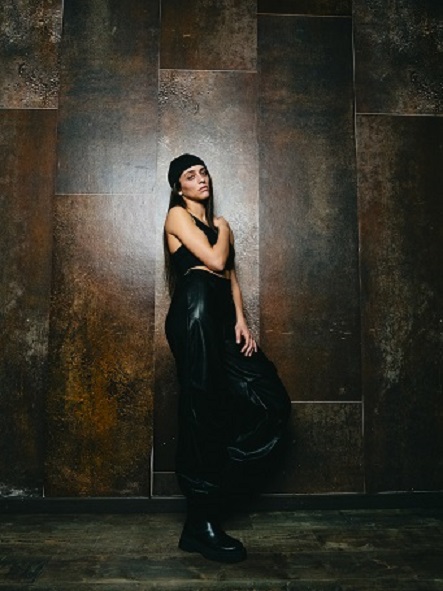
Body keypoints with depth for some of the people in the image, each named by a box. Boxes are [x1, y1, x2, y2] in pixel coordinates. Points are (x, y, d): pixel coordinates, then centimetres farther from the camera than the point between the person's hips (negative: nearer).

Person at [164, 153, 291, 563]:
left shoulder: (219, 223, 27)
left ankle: (218, 483, 10)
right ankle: (201, 524, 5)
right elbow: (215, 261, -9)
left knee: (271, 402, -2)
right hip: (195, 310, -7)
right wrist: (223, 230, 10)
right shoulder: (178, 215, 5)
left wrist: (241, 320, 3)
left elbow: (232, 276, 17)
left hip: (222, 317, 8)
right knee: (204, 411, -6)